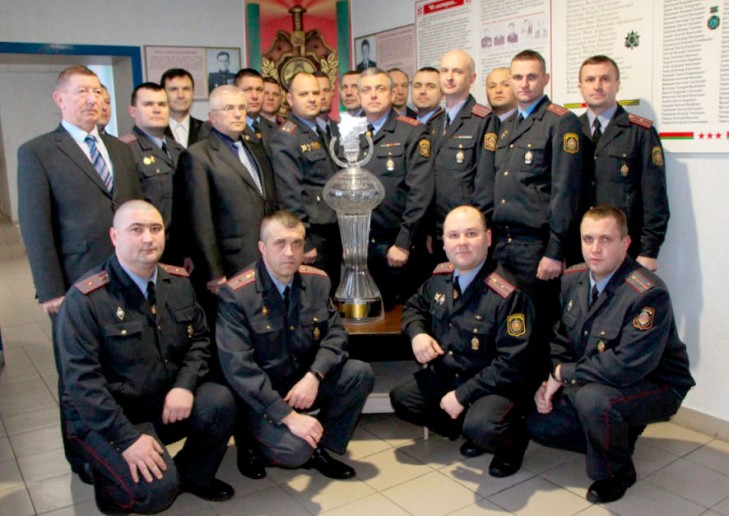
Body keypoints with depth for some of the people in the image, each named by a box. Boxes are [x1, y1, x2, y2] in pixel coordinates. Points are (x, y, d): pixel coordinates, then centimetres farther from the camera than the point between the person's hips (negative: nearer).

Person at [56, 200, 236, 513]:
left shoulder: (178, 282, 2)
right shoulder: (85, 299, -17)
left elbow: (199, 339, 7)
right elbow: (81, 379, -19)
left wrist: (185, 385, -13)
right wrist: (127, 438, -24)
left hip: (167, 402, 6)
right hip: (104, 417, -5)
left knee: (220, 402, -21)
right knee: (157, 490, -24)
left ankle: (192, 475, 6)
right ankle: (109, 480, 11)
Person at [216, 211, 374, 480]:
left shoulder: (317, 280, -1)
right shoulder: (235, 294, -18)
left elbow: (335, 334, 0)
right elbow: (238, 367, -23)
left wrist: (314, 377, -21)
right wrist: (288, 416, -27)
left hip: (304, 382, 6)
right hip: (259, 396, -5)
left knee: (361, 374, -16)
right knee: (296, 450, -28)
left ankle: (320, 446, 3)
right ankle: (252, 441, 7)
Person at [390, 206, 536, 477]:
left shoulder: (507, 294, -25)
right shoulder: (441, 276, -3)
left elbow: (512, 363, -24)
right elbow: (414, 305, 18)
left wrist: (462, 395, -23)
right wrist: (417, 333, -6)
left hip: (497, 386, -7)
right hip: (446, 374, 8)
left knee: (481, 427, -33)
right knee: (401, 399, -1)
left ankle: (513, 440, 6)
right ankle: (472, 431, 14)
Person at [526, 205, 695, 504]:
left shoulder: (648, 294, -28)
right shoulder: (573, 279, -3)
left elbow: (627, 366, -33)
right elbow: (561, 339, 8)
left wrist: (564, 373, -22)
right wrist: (550, 381, -9)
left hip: (655, 387, -7)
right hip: (590, 383, 8)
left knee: (592, 398, -37)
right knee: (538, 424, -3)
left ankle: (617, 473, -6)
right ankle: (617, 435, 18)